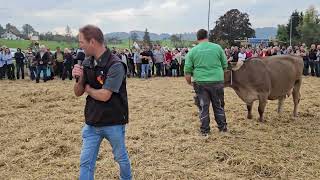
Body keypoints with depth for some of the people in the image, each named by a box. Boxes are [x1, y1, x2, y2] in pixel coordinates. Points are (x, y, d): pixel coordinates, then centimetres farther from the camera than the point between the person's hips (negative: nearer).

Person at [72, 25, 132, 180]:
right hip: (91, 123, 5)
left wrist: (88, 88, -6)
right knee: (85, 162, 6)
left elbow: (104, 95, -24)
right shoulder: (87, 63, 1)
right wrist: (79, 79, -15)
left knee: (121, 158, 16)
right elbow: (78, 93, 5)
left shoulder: (115, 65, -20)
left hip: (113, 123, -5)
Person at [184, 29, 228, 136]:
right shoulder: (217, 47, 1)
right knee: (218, 106, 15)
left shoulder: (192, 51, 0)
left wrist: (189, 82, 10)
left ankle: (205, 131, 14)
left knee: (203, 107, 9)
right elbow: (225, 65, 8)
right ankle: (222, 127, 25)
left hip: (200, 82, 0)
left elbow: (187, 70, -2)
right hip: (217, 81, 1)